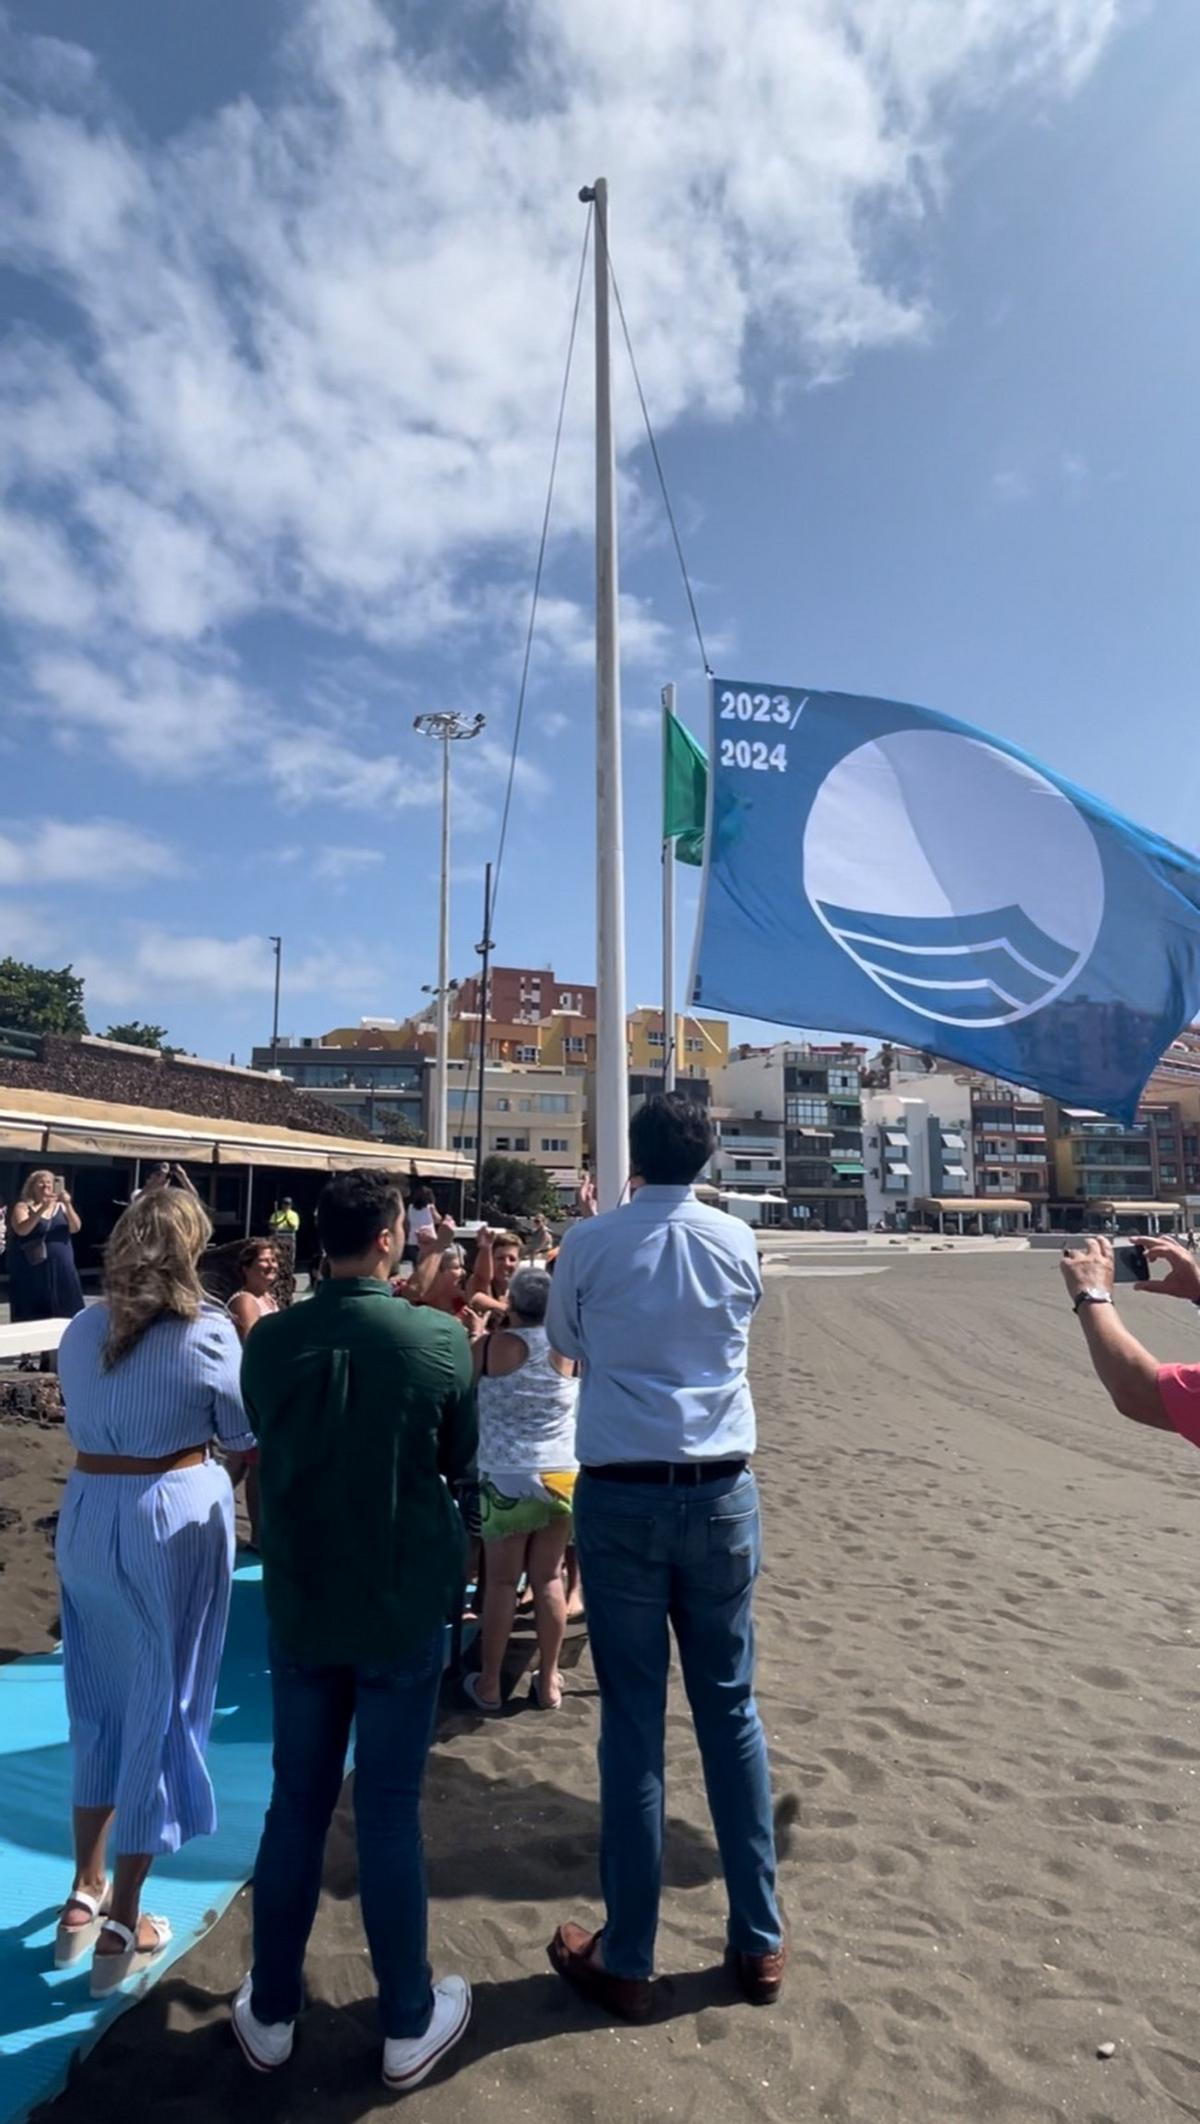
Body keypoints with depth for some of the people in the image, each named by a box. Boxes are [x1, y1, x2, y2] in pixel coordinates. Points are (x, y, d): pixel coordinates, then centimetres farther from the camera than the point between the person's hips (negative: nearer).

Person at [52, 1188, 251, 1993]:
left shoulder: (82, 1328, 4)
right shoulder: (207, 1328, -13)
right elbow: (246, 1435, -4)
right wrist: (249, 1340, 12)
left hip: (86, 1513, 5)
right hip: (175, 1518, -5)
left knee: (100, 1701, 22)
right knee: (162, 1707, 10)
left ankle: (85, 1895, 36)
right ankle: (123, 1928, 21)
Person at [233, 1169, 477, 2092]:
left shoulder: (270, 1340, -10)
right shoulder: (441, 1339, -18)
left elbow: (270, 1448, 6)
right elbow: (461, 1460, -3)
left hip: (300, 1603, 3)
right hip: (403, 1605, -2)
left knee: (298, 1803, 19)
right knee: (390, 1811, 12)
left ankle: (272, 2013, 36)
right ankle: (408, 2024, 30)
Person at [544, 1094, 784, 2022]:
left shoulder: (589, 1243, -6)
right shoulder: (738, 1241, 0)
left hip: (621, 1494, -2)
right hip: (721, 1492, 2)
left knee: (632, 1721, 8)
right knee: (730, 1708, 15)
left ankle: (626, 1959, 22)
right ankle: (759, 1941, 29)